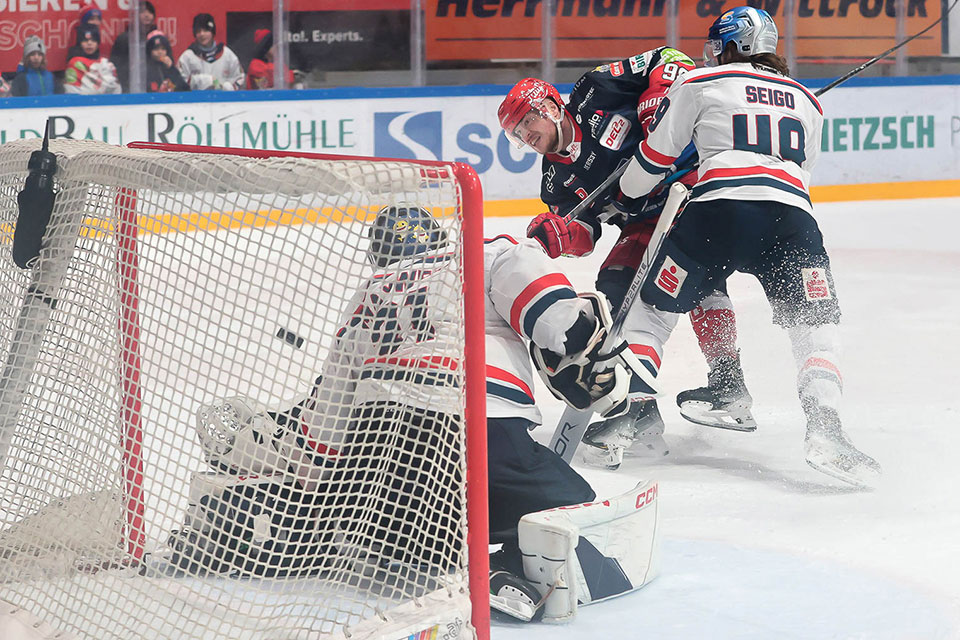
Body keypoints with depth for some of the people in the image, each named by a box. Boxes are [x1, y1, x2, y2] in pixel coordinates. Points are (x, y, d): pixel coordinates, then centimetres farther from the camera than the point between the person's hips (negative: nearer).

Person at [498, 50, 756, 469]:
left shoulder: (595, 93, -9)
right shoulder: (558, 180, 7)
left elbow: (667, 61, -9)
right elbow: (582, 233, -1)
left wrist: (660, 104, -24)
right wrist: (556, 234, -22)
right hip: (646, 226, 7)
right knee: (616, 292, -10)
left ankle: (727, 382, -27)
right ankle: (638, 409, -12)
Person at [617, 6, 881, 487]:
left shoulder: (698, 84, 18)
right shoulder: (805, 101, 29)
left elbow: (653, 159, 21)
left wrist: (625, 195, 39)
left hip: (717, 211, -2)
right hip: (792, 219, 2)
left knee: (654, 308, 16)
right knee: (816, 328, 5)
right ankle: (824, 428, -17)